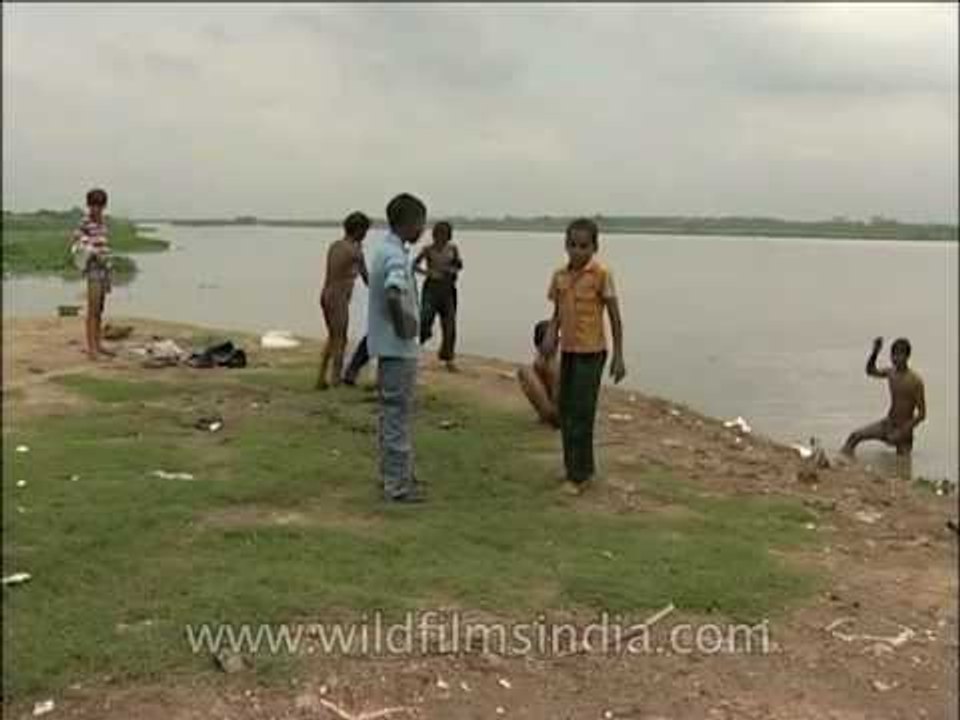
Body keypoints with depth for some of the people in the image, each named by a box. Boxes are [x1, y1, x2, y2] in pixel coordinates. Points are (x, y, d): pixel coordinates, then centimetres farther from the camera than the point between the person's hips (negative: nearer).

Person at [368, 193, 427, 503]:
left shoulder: (385, 249, 10)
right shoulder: (397, 256, -20)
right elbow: (394, 296, -38)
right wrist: (404, 327, -23)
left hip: (387, 345, 10)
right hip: (398, 348, -10)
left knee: (392, 413, 17)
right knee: (399, 414, -2)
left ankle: (394, 474, 28)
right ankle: (398, 484, 5)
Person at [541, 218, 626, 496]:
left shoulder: (601, 274, -10)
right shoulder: (560, 275, 6)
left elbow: (614, 317, -8)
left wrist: (618, 356, -9)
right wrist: (551, 334, -8)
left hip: (591, 352, -6)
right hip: (567, 350, 6)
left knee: (581, 413, -7)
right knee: (565, 409, 11)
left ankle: (578, 474, 2)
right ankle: (580, 468, 24)